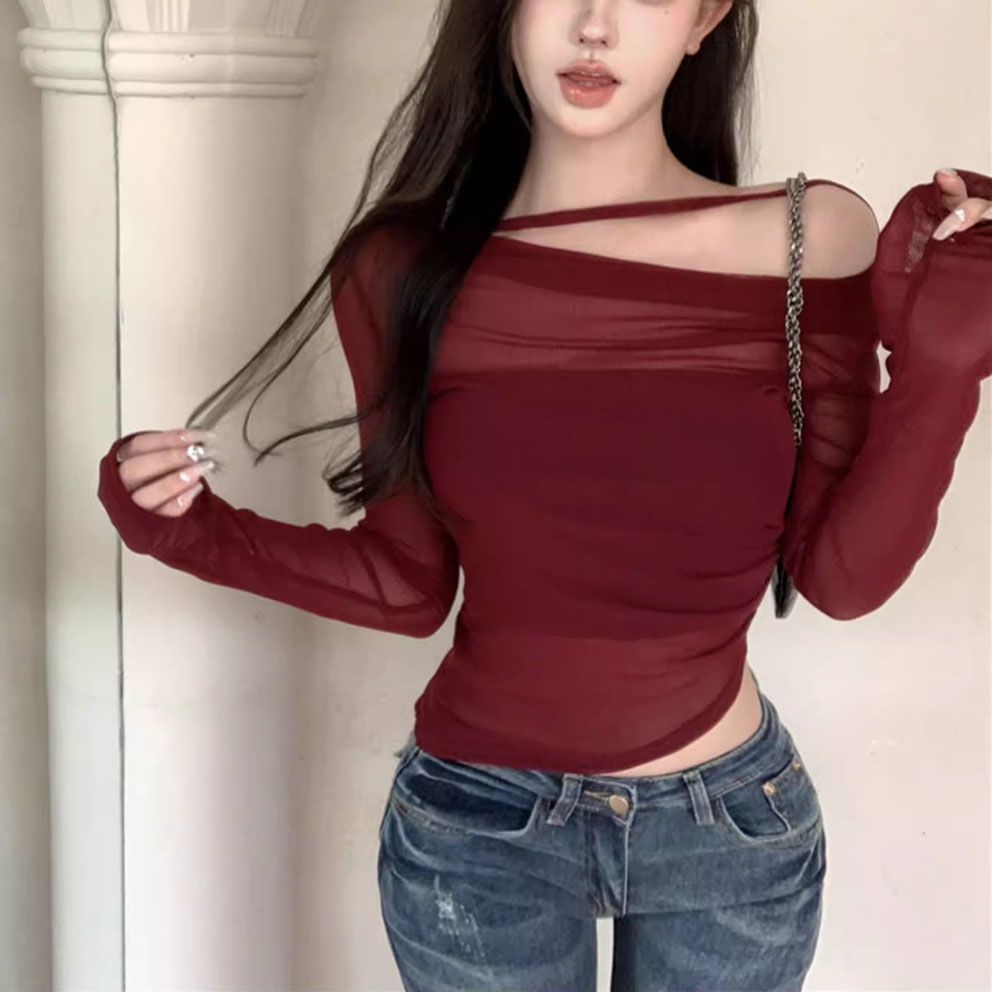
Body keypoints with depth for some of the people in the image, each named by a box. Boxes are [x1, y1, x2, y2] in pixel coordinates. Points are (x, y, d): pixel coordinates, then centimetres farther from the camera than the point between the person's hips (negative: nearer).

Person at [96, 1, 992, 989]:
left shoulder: (809, 240, -11)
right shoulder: (406, 268, -9)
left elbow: (843, 576, -9)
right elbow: (407, 583, -2)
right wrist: (198, 532, -14)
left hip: (732, 826, 1)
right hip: (473, 824, 0)